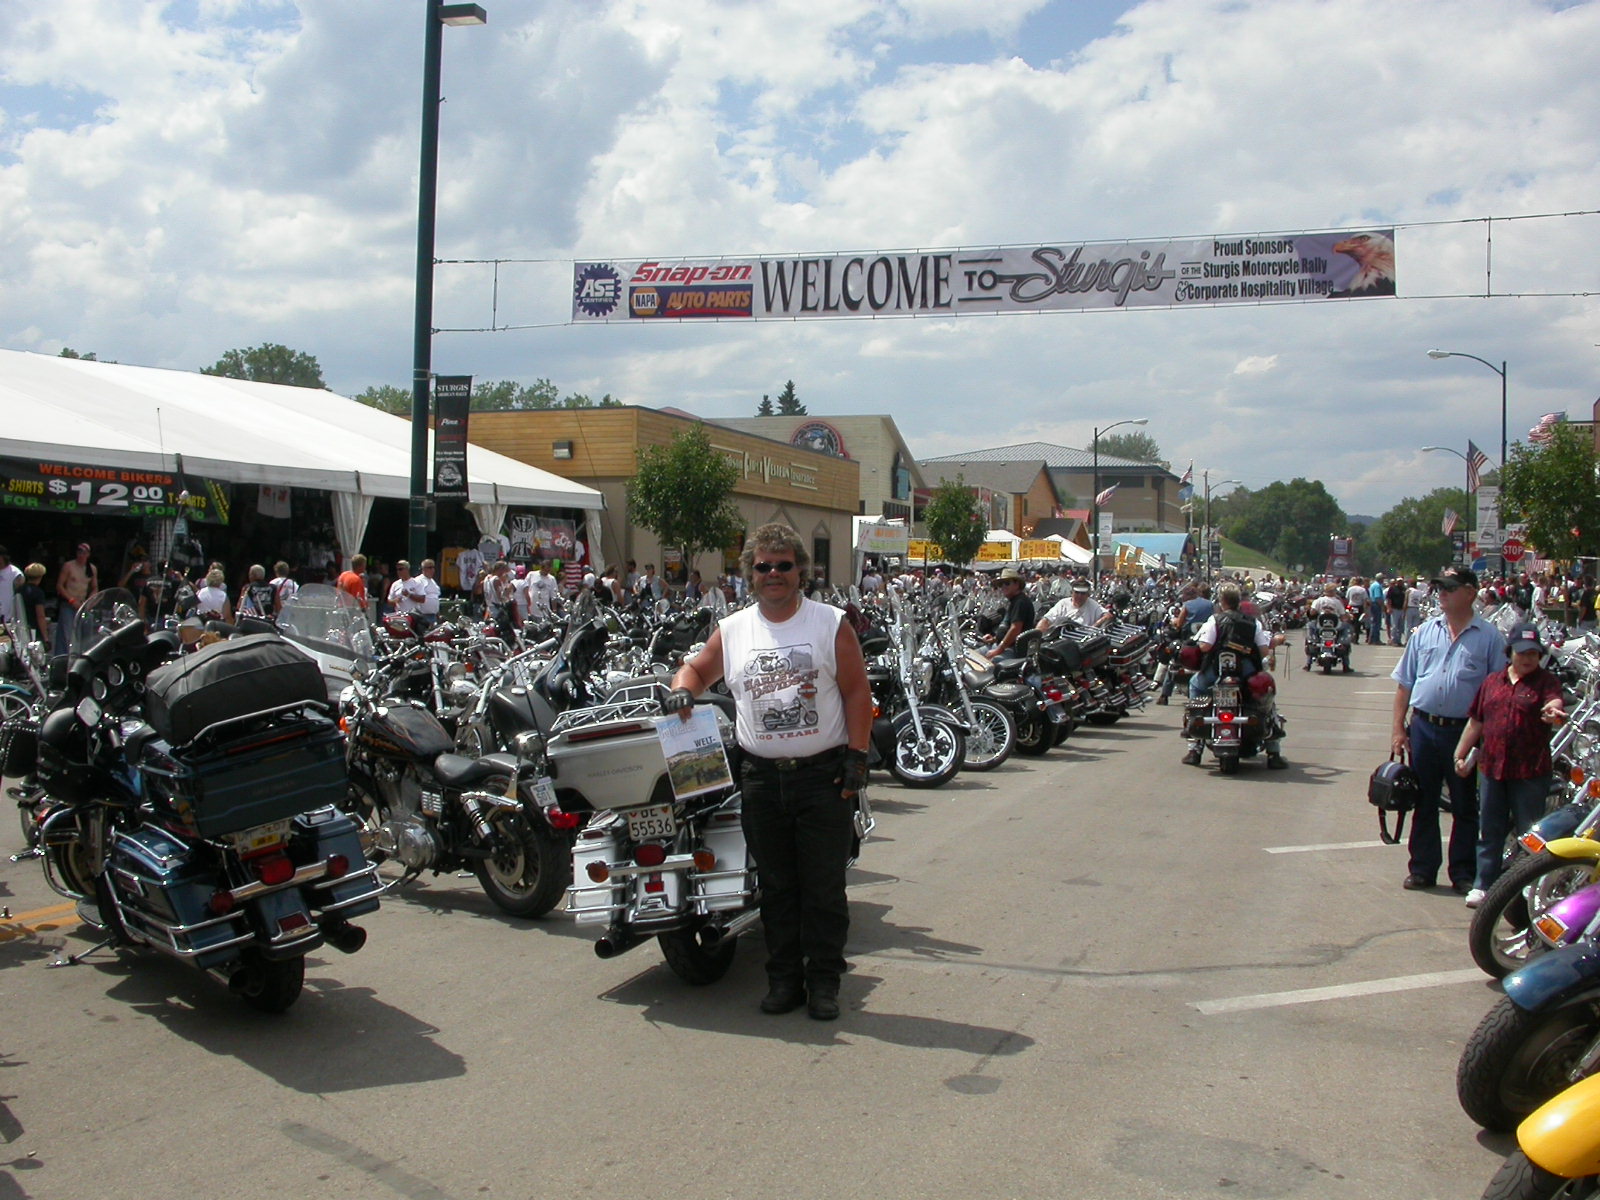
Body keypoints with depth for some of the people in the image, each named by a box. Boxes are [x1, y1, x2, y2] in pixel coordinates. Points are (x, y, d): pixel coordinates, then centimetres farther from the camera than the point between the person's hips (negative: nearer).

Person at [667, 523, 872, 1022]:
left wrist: (857, 755, -7)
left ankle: (824, 981, 13)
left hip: (824, 775, -2)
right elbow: (697, 668, 19)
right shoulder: (731, 631, 8)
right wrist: (683, 689, -5)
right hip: (762, 777, 3)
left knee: (824, 887, 2)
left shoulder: (832, 623, 1)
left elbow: (857, 691, 0)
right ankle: (784, 978, 20)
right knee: (776, 887, 10)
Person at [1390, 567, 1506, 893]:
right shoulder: (1423, 632, 7)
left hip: (1465, 732, -2)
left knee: (1465, 807, 7)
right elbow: (1404, 684, 10)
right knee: (1424, 803, 9)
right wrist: (1398, 728, 4)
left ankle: (1464, 873, 16)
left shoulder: (1489, 638, 0)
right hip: (1423, 728, 2)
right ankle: (1422, 868, 18)